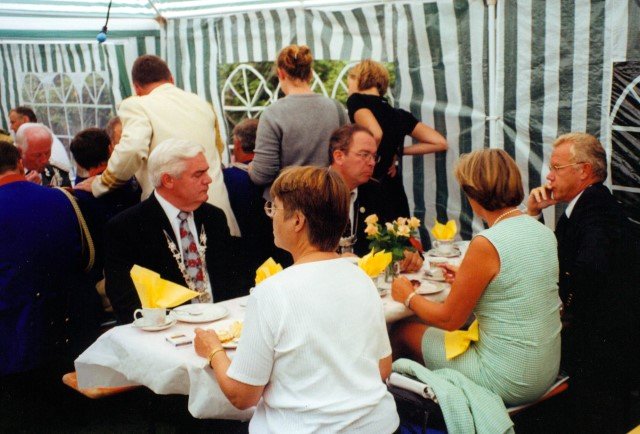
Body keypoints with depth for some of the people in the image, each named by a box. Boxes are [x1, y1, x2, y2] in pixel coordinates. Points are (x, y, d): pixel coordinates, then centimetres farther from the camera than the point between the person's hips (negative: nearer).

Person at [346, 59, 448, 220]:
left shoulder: (357, 100, -4)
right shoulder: (400, 115, 12)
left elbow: (375, 133, -24)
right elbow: (440, 143, 9)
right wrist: (398, 152, 10)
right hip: (394, 194, 6)